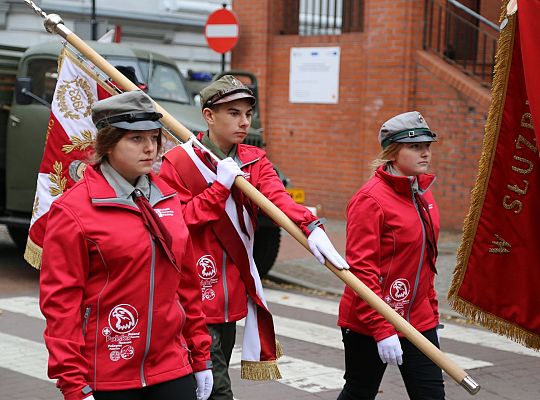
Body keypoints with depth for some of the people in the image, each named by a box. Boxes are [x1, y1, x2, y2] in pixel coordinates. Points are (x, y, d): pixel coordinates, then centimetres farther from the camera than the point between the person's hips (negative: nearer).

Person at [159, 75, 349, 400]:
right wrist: (220, 186, -18)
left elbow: (277, 196, -13)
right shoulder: (178, 162, -6)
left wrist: (311, 227, -32)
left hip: (233, 296, 6)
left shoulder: (254, 160, 7)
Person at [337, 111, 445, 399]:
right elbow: (361, 268, -20)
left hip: (418, 319, 7)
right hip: (368, 323, -7)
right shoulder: (371, 199, -16)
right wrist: (382, 329, -23)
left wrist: (432, 316, 17)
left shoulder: (423, 194, 8)